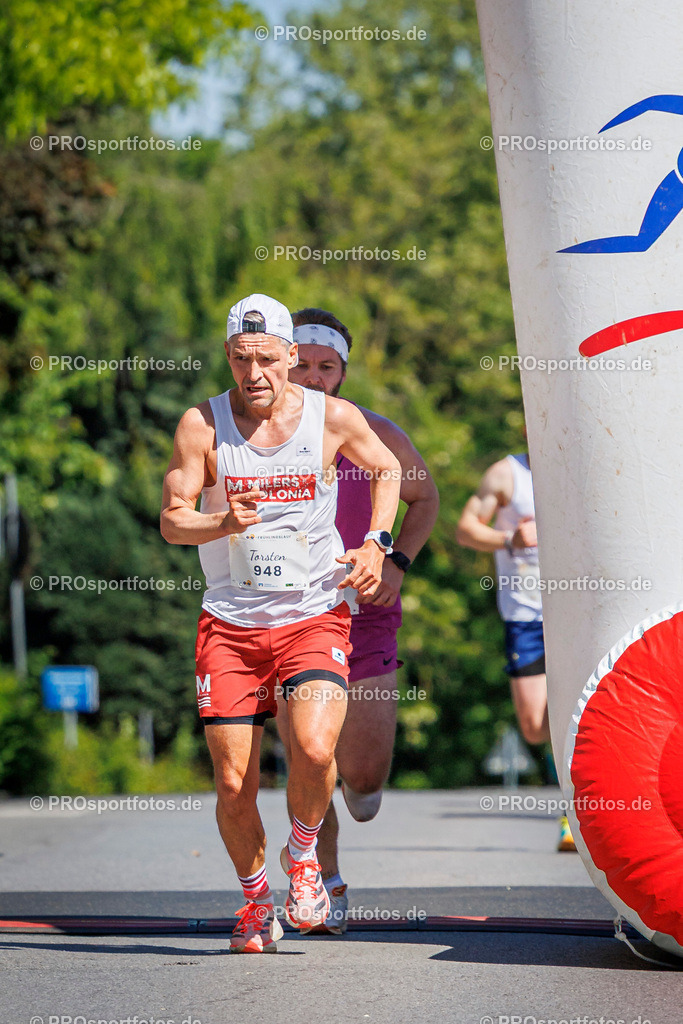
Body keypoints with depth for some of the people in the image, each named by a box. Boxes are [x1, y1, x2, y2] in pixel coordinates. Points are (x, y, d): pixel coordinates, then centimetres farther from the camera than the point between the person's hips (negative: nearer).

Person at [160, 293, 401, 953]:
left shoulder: (333, 418, -1)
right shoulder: (203, 424, -4)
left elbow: (387, 470, 18)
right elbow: (171, 521, -3)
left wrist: (375, 543, 4)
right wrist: (225, 523, -23)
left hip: (315, 615, -1)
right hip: (230, 621, 1)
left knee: (314, 748, -24)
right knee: (233, 784, -2)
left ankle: (303, 850, 7)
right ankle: (255, 895, 25)